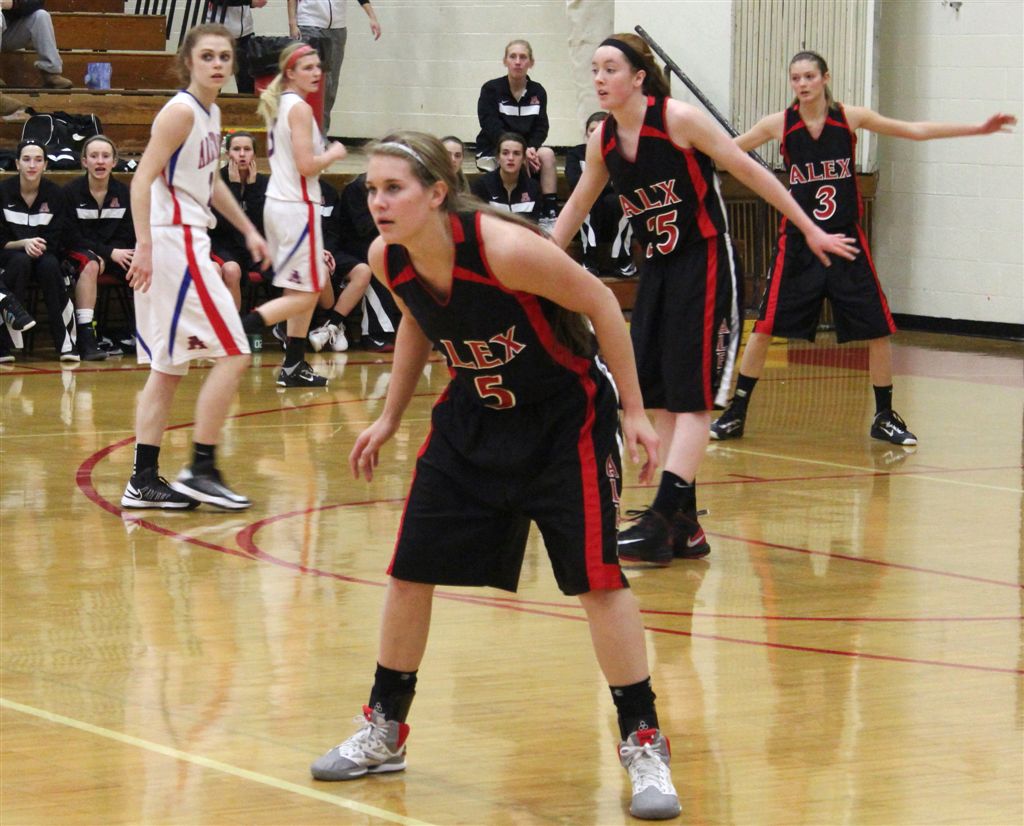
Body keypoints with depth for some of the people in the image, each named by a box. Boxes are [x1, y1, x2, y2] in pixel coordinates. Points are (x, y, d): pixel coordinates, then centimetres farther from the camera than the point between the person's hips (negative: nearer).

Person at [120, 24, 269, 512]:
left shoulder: (211, 114, 14)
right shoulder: (181, 111, -13)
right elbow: (142, 180, -20)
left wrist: (247, 230, 31)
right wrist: (145, 246, -29)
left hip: (188, 242, 9)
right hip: (171, 242, -9)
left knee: (169, 368, 10)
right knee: (232, 353, -9)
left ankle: (144, 480, 12)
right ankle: (201, 471, -6)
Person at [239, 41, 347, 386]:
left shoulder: (278, 105, 14)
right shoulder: (299, 108, -14)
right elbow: (306, 166, -19)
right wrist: (333, 154, -4)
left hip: (278, 201, 10)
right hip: (297, 206, -10)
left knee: (306, 289, 16)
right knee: (305, 293, -6)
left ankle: (294, 366, 17)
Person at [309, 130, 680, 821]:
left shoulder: (504, 248, -32)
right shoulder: (388, 261, -13)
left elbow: (601, 304, -19)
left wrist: (633, 412, -14)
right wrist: (389, 419, 13)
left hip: (564, 418, -6)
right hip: (472, 420, 6)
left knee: (597, 578, -11)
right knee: (410, 573, 5)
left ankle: (645, 745, 1)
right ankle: (384, 732, 23)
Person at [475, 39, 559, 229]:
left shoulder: (537, 92, 5)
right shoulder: (491, 89, -6)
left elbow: (541, 128, 1)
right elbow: (491, 128, -15)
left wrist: (531, 148, -21)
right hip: (492, 151, -4)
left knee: (547, 154, -27)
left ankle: (550, 215, -31)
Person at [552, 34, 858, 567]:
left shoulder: (678, 119, -15)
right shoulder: (602, 141, 3)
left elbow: (749, 172, -9)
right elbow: (577, 207, 19)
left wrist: (810, 230, -7)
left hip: (704, 264, -7)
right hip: (656, 268, 7)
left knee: (692, 397, -10)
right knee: (659, 396, 4)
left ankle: (662, 522, -16)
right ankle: (683, 526, 10)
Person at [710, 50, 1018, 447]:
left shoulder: (850, 117, -3)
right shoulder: (779, 125, -5)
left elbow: (916, 131, 2)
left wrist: (978, 128, 0)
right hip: (797, 243, -1)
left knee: (878, 329, 1)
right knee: (764, 328, -5)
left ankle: (884, 417, 17)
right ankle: (735, 414, 8)